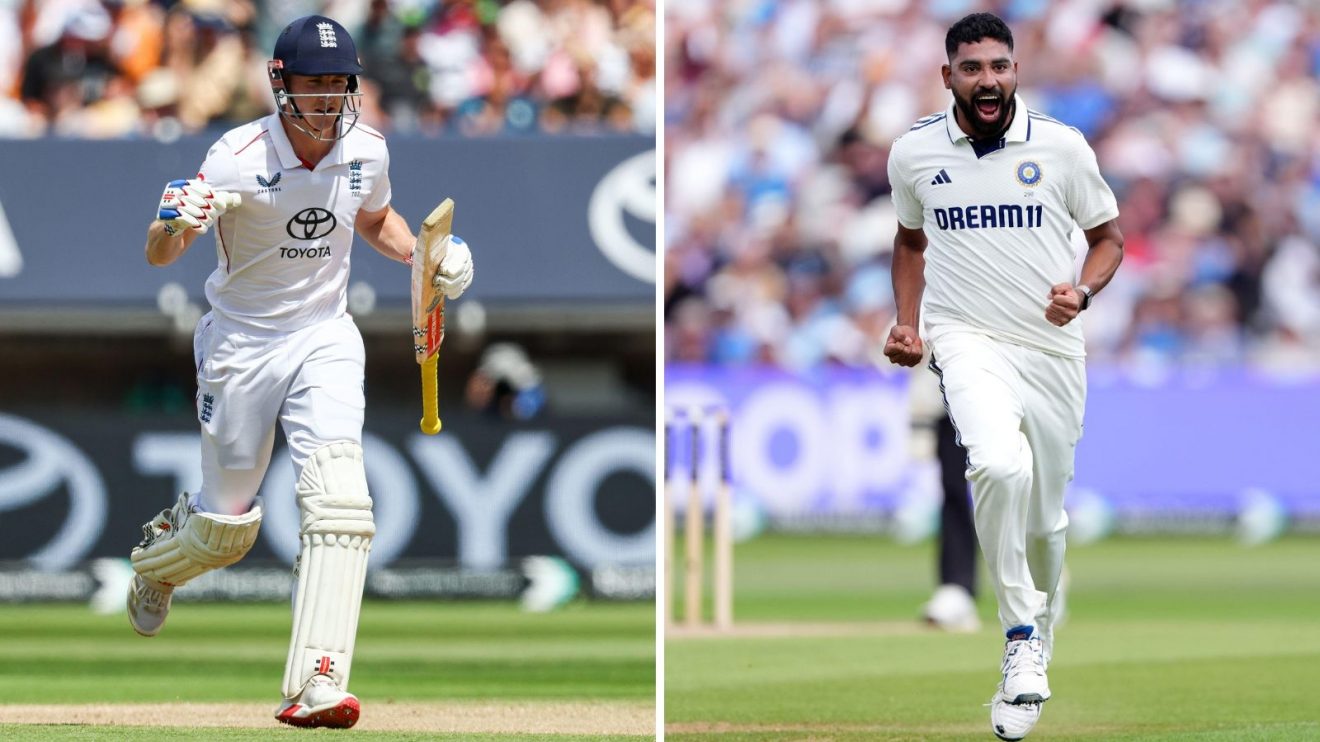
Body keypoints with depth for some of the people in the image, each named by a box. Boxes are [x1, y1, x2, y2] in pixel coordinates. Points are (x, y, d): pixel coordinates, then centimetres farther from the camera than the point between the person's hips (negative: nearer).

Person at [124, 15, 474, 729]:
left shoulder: (367, 150, -5)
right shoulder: (240, 156, -19)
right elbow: (156, 255, -22)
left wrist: (425, 255, 0)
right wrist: (176, 223, -45)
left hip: (325, 340, 2)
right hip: (241, 343, -2)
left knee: (338, 499, -19)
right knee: (227, 525, 8)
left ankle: (316, 688, -22)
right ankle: (158, 555, 47)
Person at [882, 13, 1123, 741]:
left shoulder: (1062, 147, -3)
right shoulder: (913, 153, 1)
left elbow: (1109, 237, 8)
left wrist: (1083, 290, -13)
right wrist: (907, 325, 5)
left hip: (1052, 348, 1)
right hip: (966, 340, -1)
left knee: (1044, 518, 10)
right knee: (1000, 467, -30)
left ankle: (1038, 630, 37)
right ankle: (1021, 635, -17)